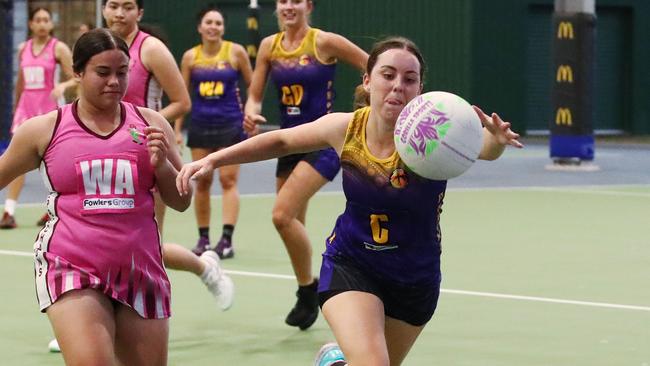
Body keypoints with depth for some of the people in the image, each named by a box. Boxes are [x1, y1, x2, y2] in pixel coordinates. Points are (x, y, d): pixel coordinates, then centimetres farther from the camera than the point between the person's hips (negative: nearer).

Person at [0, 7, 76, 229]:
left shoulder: (59, 48, -3)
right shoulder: (23, 49, 11)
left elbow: (75, 78, -7)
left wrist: (63, 85, -27)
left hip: (49, 109, -3)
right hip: (26, 108, 3)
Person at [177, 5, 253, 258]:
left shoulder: (235, 52, -2)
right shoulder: (190, 57, 3)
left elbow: (253, 87, 4)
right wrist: (177, 130, 5)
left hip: (230, 125, -3)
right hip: (200, 125, 3)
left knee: (228, 180, -7)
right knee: (202, 182, 5)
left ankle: (226, 239, -11)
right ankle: (203, 238, 13)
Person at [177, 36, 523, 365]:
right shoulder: (345, 128, -14)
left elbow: (479, 146, -45)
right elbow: (281, 141, 4)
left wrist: (495, 140, -68)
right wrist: (212, 160, -1)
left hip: (415, 279, 1)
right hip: (350, 266, -1)